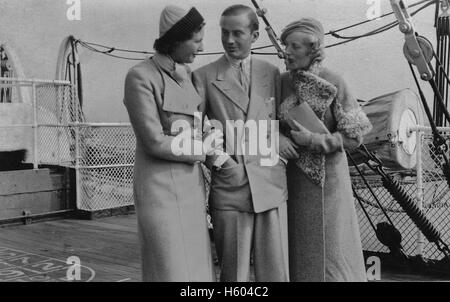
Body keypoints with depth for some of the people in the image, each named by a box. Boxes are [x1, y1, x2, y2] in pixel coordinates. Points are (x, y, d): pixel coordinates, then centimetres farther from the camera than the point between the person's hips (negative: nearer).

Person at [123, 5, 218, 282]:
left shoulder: (186, 75, 11)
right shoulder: (141, 77, -12)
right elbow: (155, 142, -17)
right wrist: (202, 152, -6)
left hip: (191, 186, 7)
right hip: (162, 188, -7)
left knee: (197, 268, 10)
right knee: (172, 270, -2)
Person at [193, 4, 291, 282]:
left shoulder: (272, 73, 12)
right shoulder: (204, 76, 4)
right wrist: (220, 161, -9)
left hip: (271, 185, 2)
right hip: (229, 186, -2)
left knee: (276, 272, 5)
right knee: (234, 273, 6)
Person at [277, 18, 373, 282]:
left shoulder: (333, 83, -10)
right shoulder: (284, 81, 1)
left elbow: (353, 136, -10)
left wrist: (313, 140, -18)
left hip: (326, 178, -3)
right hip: (293, 177, 4)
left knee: (328, 247, 4)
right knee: (297, 247, 10)